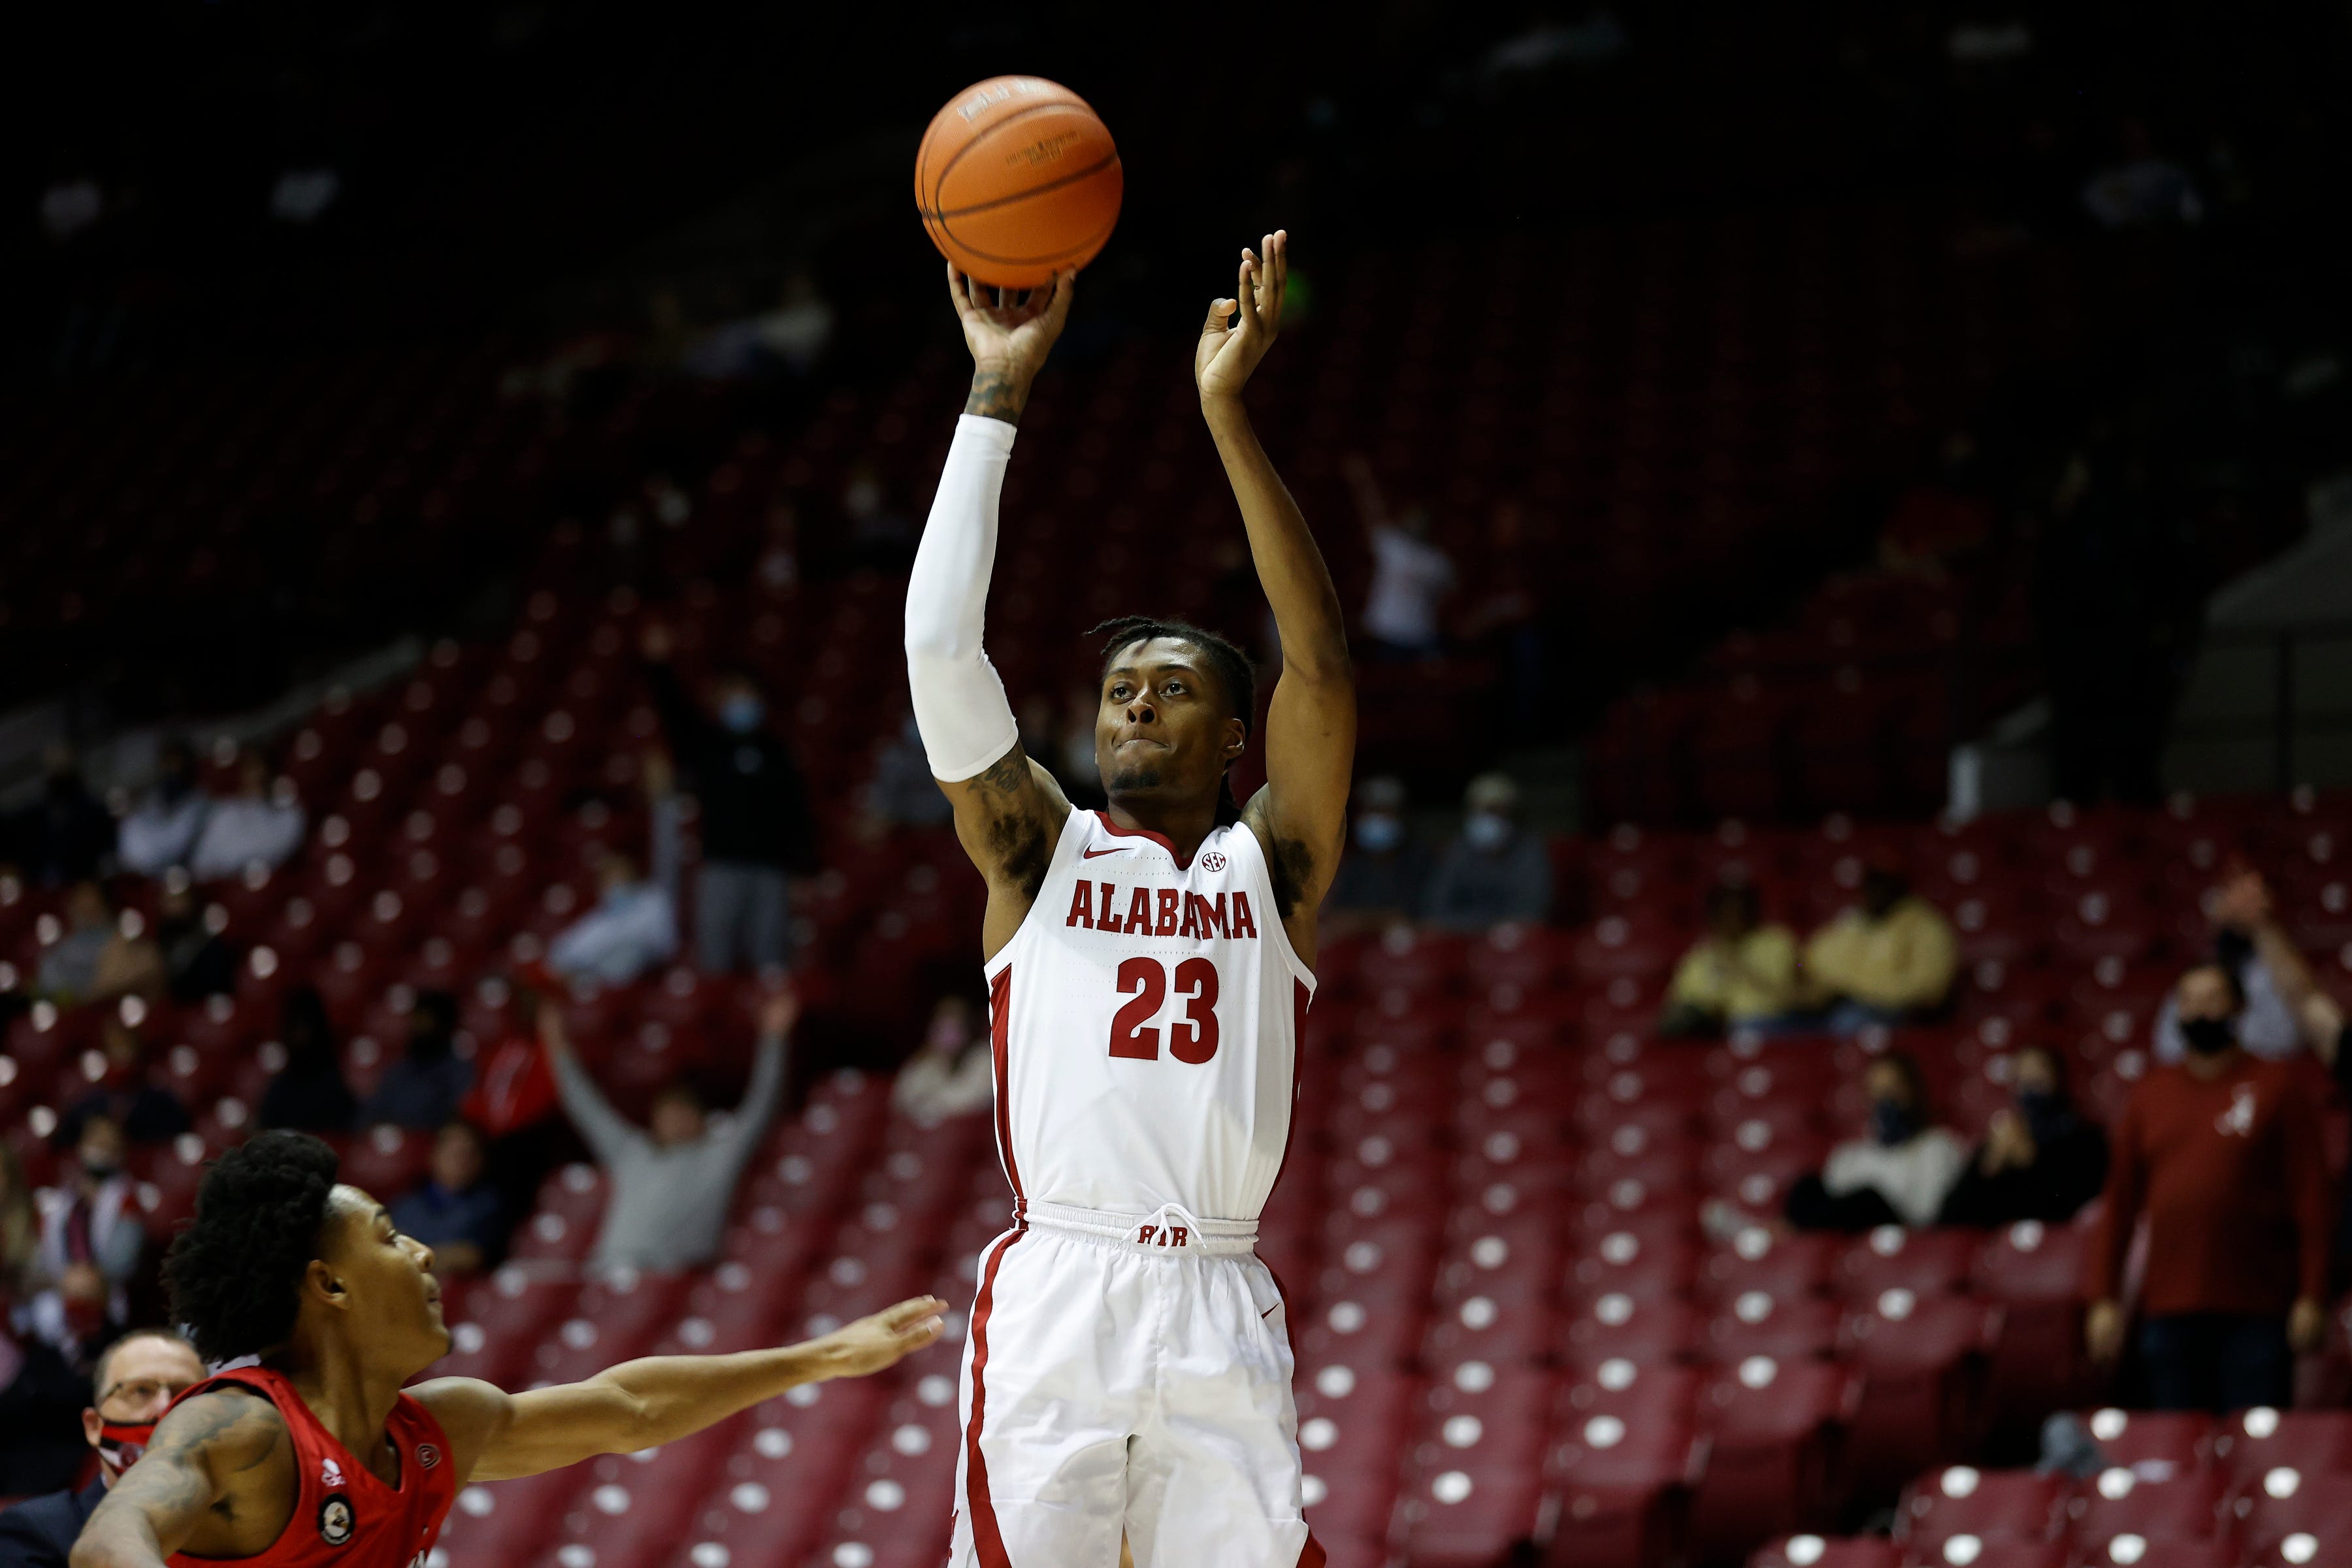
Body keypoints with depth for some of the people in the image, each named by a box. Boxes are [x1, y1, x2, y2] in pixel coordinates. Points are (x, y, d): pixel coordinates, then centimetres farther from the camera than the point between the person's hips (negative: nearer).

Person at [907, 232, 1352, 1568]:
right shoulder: (1040, 850, 13)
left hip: (1220, 1316, 0)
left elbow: (1323, 665, -2)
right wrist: (998, 394, -1)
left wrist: (1229, 416, -8)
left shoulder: (1271, 865, 12)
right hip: (1051, 1300, 0)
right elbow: (942, 650, 1)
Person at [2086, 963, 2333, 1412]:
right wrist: (2105, 1298, 6)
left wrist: (2312, 1298, -8)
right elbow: (2120, 1202, 13)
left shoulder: (2276, 1085, 4)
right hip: (2169, 1311, 3)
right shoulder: (2151, 1092, 13)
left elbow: (2310, 1197, 0)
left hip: (2257, 1310, -3)